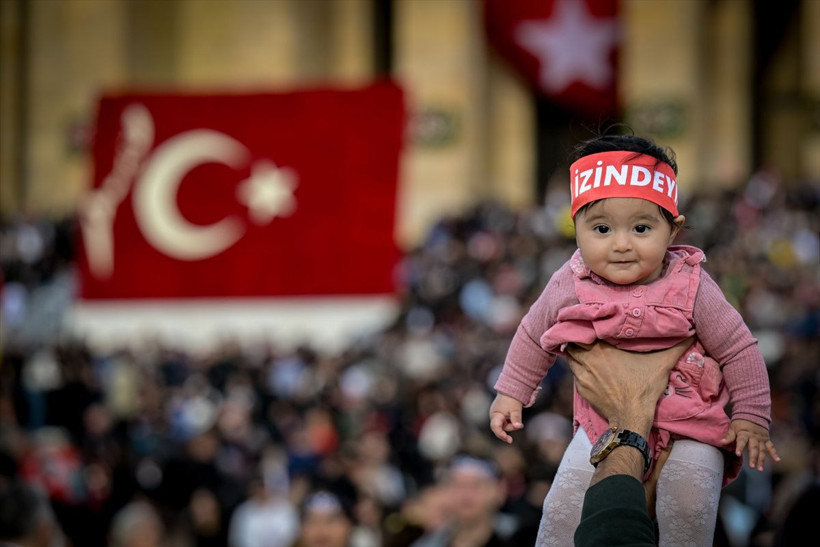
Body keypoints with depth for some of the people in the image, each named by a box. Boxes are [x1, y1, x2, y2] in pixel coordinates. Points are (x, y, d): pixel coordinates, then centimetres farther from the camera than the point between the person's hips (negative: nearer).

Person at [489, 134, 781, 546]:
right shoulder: (570, 287, -12)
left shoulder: (690, 287, -18)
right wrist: (510, 393, 14)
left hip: (688, 424, -2)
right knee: (564, 506, -8)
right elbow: (533, 335, 9)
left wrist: (750, 418, -5)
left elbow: (739, 350, -7)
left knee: (688, 506, -20)